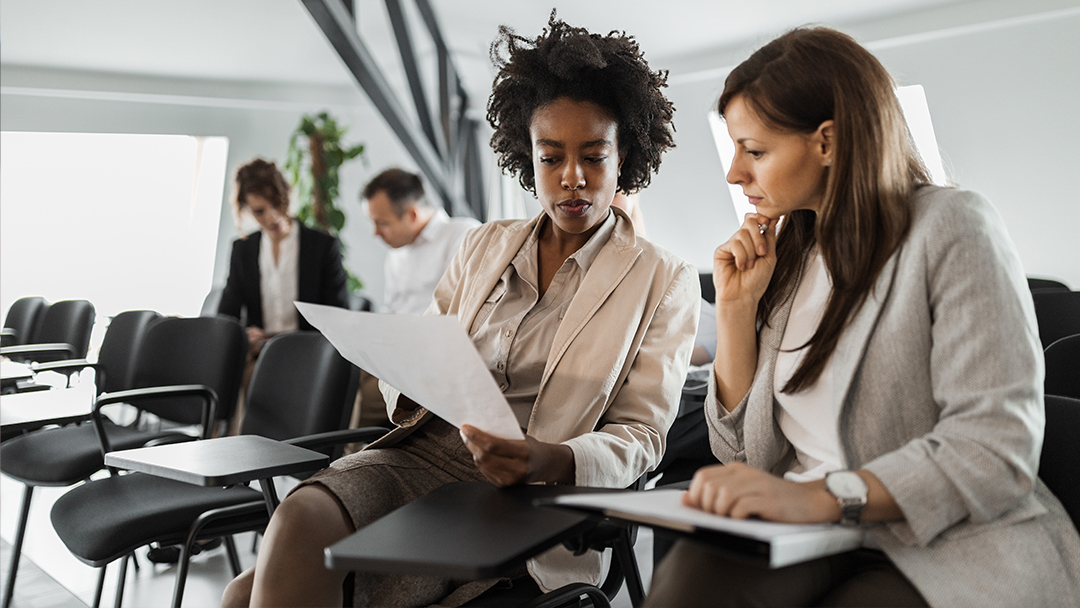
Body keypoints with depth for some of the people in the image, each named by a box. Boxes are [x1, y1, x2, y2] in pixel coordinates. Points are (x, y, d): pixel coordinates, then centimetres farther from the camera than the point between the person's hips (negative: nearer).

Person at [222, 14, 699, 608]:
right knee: (298, 519, -29)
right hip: (419, 451, 4)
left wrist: (548, 461, -21)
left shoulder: (664, 282, 5)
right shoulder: (483, 247, 16)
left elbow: (640, 435, 0)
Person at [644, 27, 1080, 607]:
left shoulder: (952, 229, -5)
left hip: (943, 544, -4)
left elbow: (996, 448, -17)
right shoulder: (784, 252, 13)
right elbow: (741, 450, 11)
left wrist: (821, 495, -30)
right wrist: (737, 308, 0)